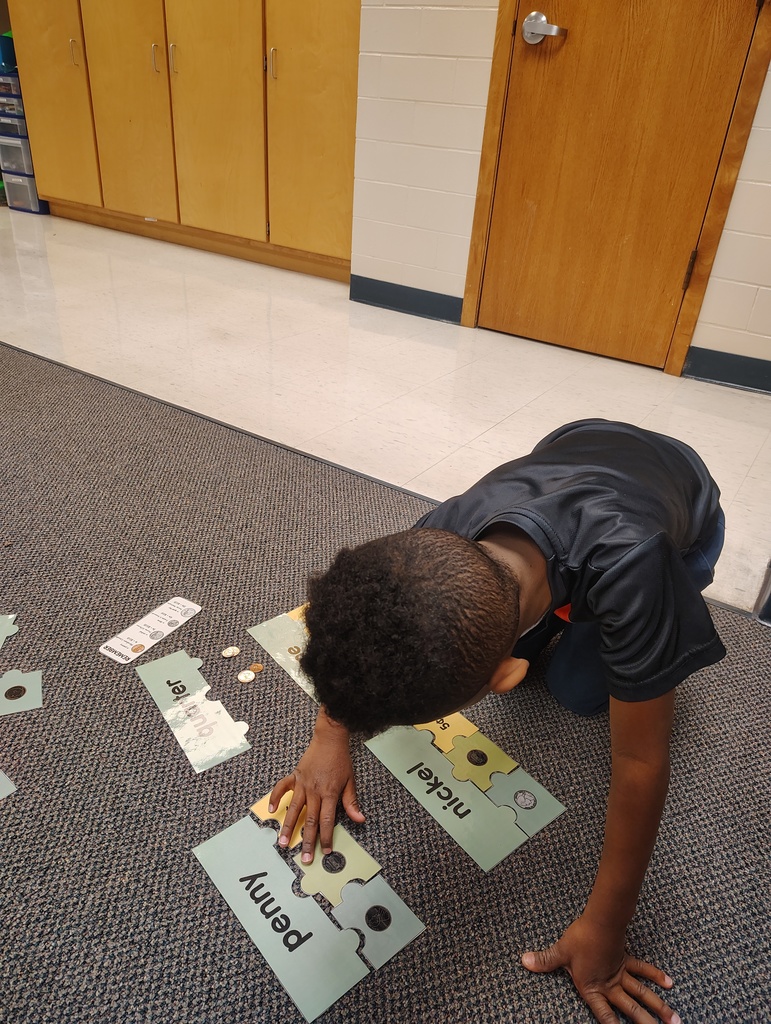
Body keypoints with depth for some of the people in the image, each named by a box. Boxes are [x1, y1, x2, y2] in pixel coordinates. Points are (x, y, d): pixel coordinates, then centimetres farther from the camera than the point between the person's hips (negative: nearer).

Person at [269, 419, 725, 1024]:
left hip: (684, 510, -3)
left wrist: (604, 929, -27)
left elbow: (639, 761, -37)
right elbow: (360, 624, -15)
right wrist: (332, 735, -18)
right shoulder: (441, 545, -37)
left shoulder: (629, 571, -50)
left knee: (579, 691, -6)